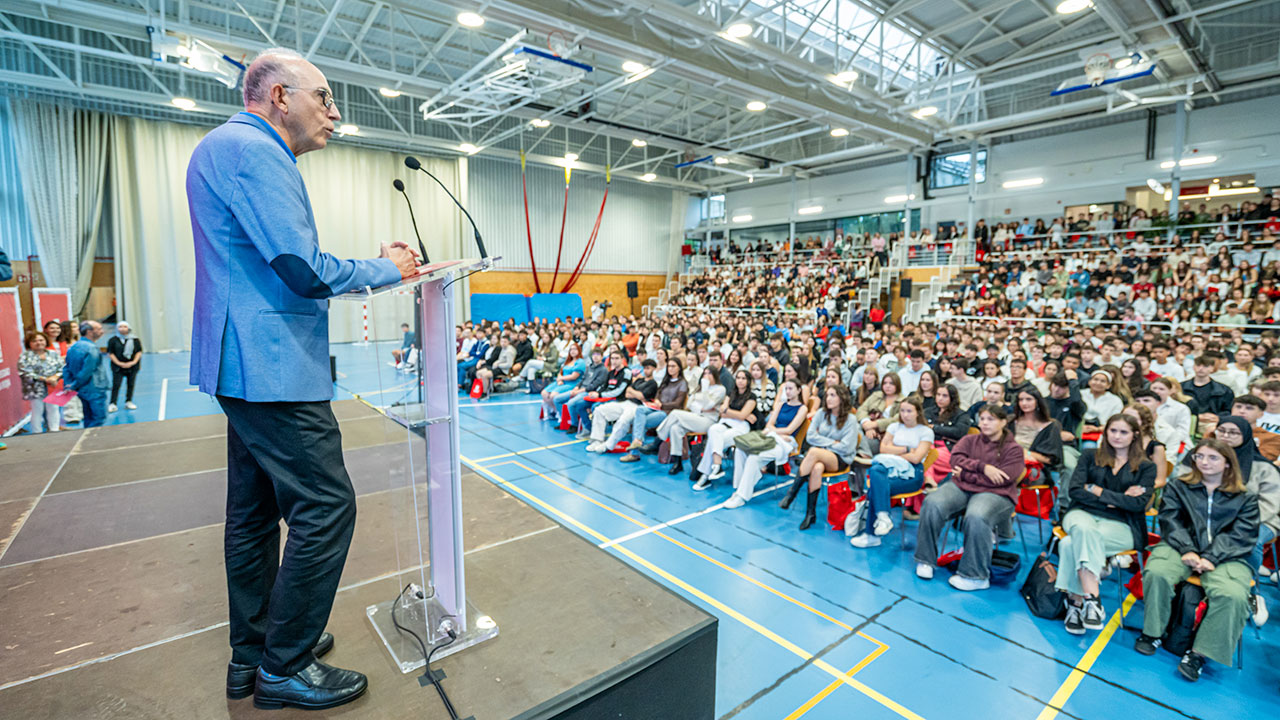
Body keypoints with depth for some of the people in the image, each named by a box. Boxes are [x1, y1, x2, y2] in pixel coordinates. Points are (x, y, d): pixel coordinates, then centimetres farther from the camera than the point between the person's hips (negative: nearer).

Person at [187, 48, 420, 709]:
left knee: (256, 508, 17)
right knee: (325, 506, -5)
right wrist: (386, 269, -7)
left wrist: (376, 264, 13)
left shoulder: (230, 147, 22)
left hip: (243, 364, 12)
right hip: (271, 366, -12)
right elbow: (303, 269, -23)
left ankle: (252, 654, 32)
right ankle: (285, 667, 12)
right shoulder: (251, 150, -13)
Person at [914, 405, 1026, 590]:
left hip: (995, 494, -3)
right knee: (932, 503, -27)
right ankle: (925, 560, -13)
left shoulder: (1013, 449, 5)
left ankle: (976, 576, -21)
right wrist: (983, 467, -14)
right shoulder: (969, 440, 17)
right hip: (961, 488, 4)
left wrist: (966, 474, -5)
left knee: (976, 517, -37)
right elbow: (955, 459, -1)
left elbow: (1001, 479, -8)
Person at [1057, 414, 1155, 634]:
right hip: (1083, 513, 1)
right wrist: (1116, 499, -5)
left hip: (1121, 525, -1)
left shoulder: (1146, 467, 12)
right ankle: (1092, 598, -41)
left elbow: (1139, 504, -4)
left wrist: (1097, 490, -6)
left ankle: (1076, 601, -29)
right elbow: (1074, 490, 2)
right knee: (1084, 529, -40)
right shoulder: (1090, 456, 15)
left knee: (1070, 544, -36)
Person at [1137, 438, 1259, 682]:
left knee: (1233, 596, -32)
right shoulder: (1178, 487, 14)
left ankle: (1199, 653, -19)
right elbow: (1171, 522, 4)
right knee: (1156, 572, -32)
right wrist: (1187, 551, -14)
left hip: (1226, 556, 0)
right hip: (1181, 546, 0)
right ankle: (1153, 632, -12)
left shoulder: (1245, 497, 12)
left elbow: (1241, 535, 1)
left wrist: (1211, 558, -15)